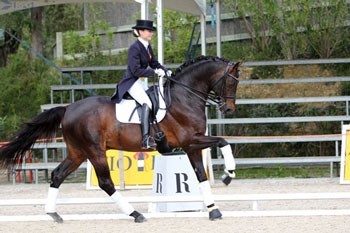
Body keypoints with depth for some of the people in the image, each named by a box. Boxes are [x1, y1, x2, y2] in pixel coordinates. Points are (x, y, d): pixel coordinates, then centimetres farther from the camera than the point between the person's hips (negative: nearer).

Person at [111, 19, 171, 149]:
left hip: (140, 82, 11)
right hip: (131, 82, -11)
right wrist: (154, 72, -22)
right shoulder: (134, 48, -17)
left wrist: (166, 71, 0)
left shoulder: (147, 47, 11)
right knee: (147, 103, -28)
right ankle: (146, 139, -36)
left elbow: (154, 63, 17)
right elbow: (136, 70, -22)